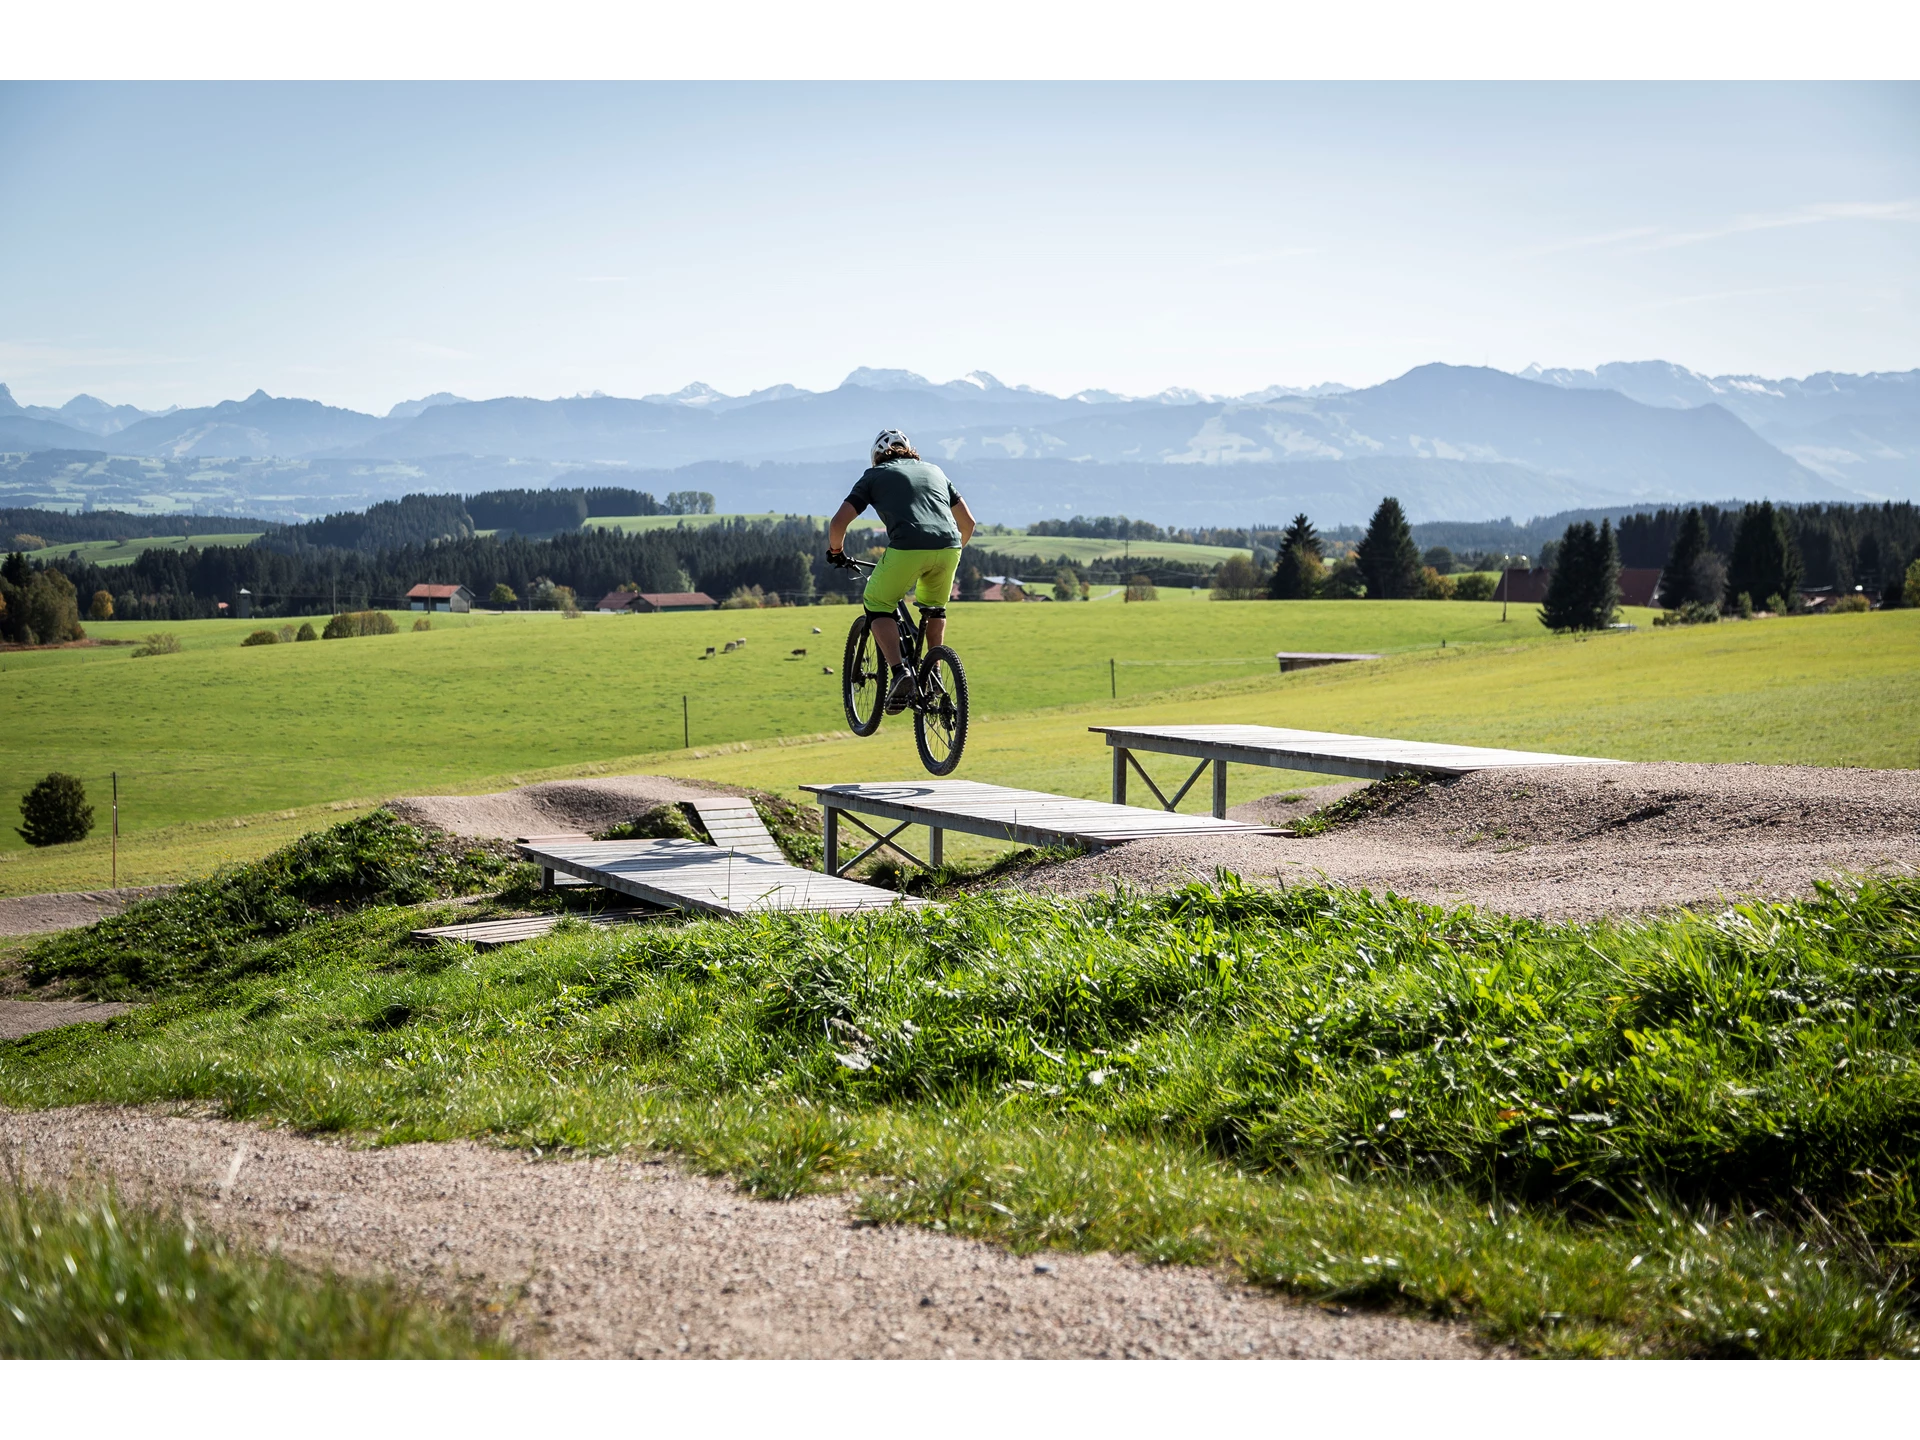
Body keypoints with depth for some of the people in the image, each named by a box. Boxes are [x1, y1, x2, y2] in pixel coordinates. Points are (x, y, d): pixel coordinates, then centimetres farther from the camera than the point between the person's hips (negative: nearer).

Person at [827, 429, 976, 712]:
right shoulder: (935, 471, 30)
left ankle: (900, 673, -3)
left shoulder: (875, 475, 19)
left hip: (907, 549, -4)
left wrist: (835, 552, 31)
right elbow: (968, 522, 31)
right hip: (948, 547, 4)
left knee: (877, 605, 16)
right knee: (934, 608, 31)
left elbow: (838, 523, 12)